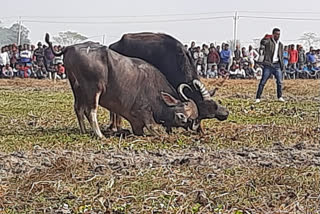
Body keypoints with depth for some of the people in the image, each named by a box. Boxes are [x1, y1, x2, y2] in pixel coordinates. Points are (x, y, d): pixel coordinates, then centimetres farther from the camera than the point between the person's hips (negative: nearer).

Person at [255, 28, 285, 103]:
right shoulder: (269, 41, -5)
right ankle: (258, 98, 1)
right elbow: (262, 42, -29)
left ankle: (280, 97, 15)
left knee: (279, 82, 1)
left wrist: (282, 65, 12)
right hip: (268, 65, -4)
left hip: (277, 65, 5)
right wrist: (265, 38, -51)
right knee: (263, 82, -3)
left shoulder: (280, 44, 13)